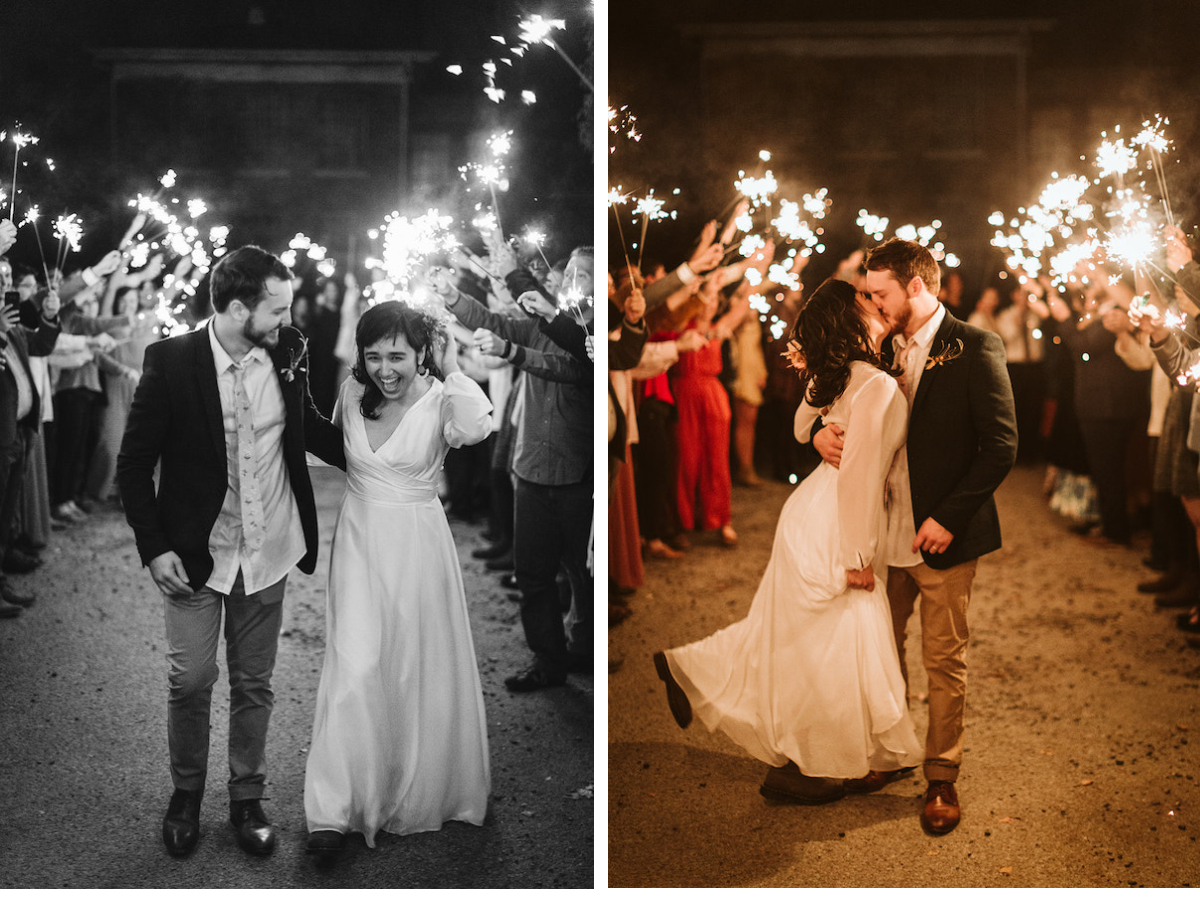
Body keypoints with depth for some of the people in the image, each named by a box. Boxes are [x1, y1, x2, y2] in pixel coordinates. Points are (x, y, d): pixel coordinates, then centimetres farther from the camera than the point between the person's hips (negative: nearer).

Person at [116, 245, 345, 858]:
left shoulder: (287, 352, -4)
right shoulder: (171, 361, -14)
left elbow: (308, 427, 15)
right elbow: (134, 463, -7)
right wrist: (153, 547, -11)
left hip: (267, 553, 3)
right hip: (194, 554, -3)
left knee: (254, 683, 13)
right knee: (190, 681, 5)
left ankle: (247, 797, 29)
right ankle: (186, 792, 29)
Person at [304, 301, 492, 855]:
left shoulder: (438, 401, -13)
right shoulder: (352, 392, 0)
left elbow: (476, 427, -39)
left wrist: (451, 370, -27)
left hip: (418, 544, -2)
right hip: (359, 539, 2)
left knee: (419, 669, 9)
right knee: (354, 665, -8)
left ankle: (419, 792, 30)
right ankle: (334, 810, -6)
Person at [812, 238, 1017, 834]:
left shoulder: (974, 348, -9)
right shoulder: (886, 350, 10)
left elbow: (1001, 447, -13)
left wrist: (949, 517, -16)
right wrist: (824, 433, -7)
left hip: (943, 537, -6)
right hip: (884, 535, 6)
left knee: (944, 662, 4)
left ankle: (942, 778, 17)